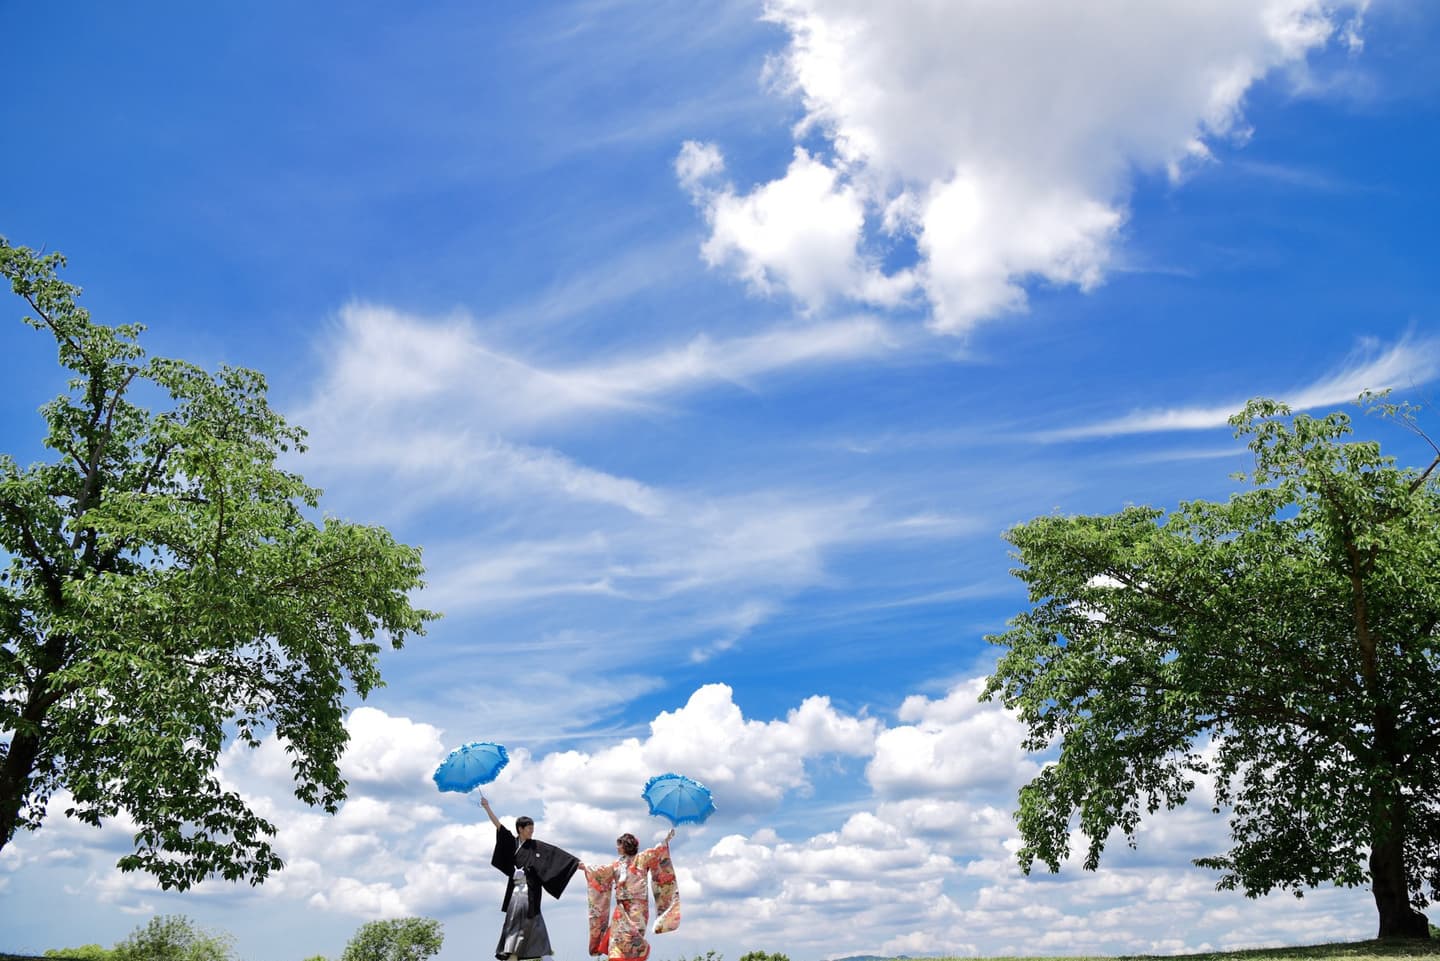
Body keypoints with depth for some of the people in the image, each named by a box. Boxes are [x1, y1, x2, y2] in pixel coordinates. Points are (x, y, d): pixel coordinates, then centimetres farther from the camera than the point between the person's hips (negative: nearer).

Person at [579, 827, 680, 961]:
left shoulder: (640, 858, 2)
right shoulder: (616, 864, 20)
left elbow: (655, 853, -13)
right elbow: (600, 872, 32)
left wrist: (665, 841, -27)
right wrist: (585, 868, 38)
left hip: (636, 906, -6)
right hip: (621, 907, 6)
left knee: (632, 940, -14)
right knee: (617, 938, -6)